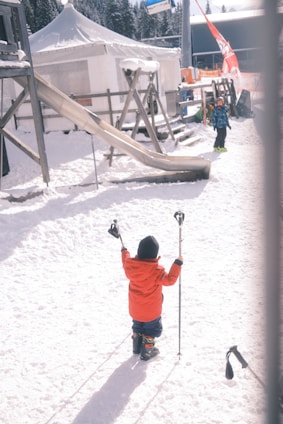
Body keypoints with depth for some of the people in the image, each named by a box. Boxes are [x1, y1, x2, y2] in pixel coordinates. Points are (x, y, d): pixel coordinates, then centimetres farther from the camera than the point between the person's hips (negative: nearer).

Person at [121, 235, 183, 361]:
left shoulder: (130, 264, -16)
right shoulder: (157, 270, -30)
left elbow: (126, 262, 8)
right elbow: (170, 280, -22)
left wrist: (124, 251, 26)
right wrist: (177, 264, -17)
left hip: (135, 308, 5)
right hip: (151, 310, -5)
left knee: (137, 327, 28)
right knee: (151, 329, 18)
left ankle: (137, 347, 42)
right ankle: (147, 351, 27)